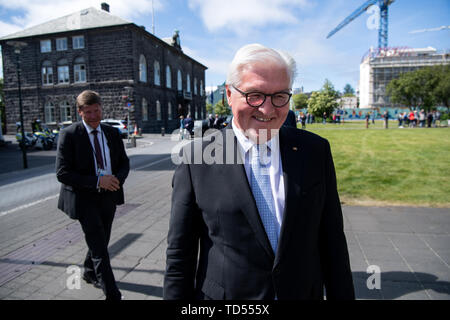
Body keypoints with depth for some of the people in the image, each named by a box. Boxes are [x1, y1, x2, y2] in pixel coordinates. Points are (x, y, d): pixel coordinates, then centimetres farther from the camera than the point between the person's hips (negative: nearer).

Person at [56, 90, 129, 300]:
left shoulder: (112, 133, 5)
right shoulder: (69, 135, -10)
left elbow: (124, 162, 10)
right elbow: (62, 173, -15)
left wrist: (118, 179, -13)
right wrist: (97, 181, -24)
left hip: (109, 196, 6)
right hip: (85, 198, -5)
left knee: (102, 240, 21)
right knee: (98, 247, -5)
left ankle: (89, 273, 48)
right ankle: (112, 294, 6)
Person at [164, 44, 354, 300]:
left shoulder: (315, 150, -6)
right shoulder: (197, 159, -14)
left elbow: (332, 240, -1)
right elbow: (179, 255, -9)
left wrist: (342, 295, 1)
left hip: (305, 293, 3)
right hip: (224, 295, -2)